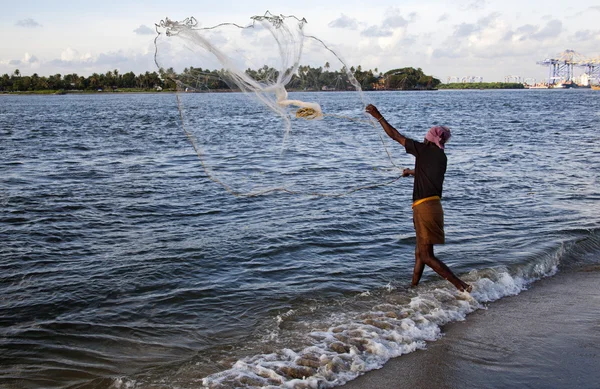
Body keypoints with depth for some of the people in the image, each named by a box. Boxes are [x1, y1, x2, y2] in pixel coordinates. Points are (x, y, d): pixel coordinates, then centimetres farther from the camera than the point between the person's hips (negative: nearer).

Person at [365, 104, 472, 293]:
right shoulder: (442, 157, 14)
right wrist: (412, 172, 54)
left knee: (426, 255, -7)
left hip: (425, 207, -9)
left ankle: (462, 286, -10)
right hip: (433, 205, 9)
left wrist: (378, 116, 7)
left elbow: (395, 135, -2)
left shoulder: (425, 150, -7)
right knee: (420, 254, 17)